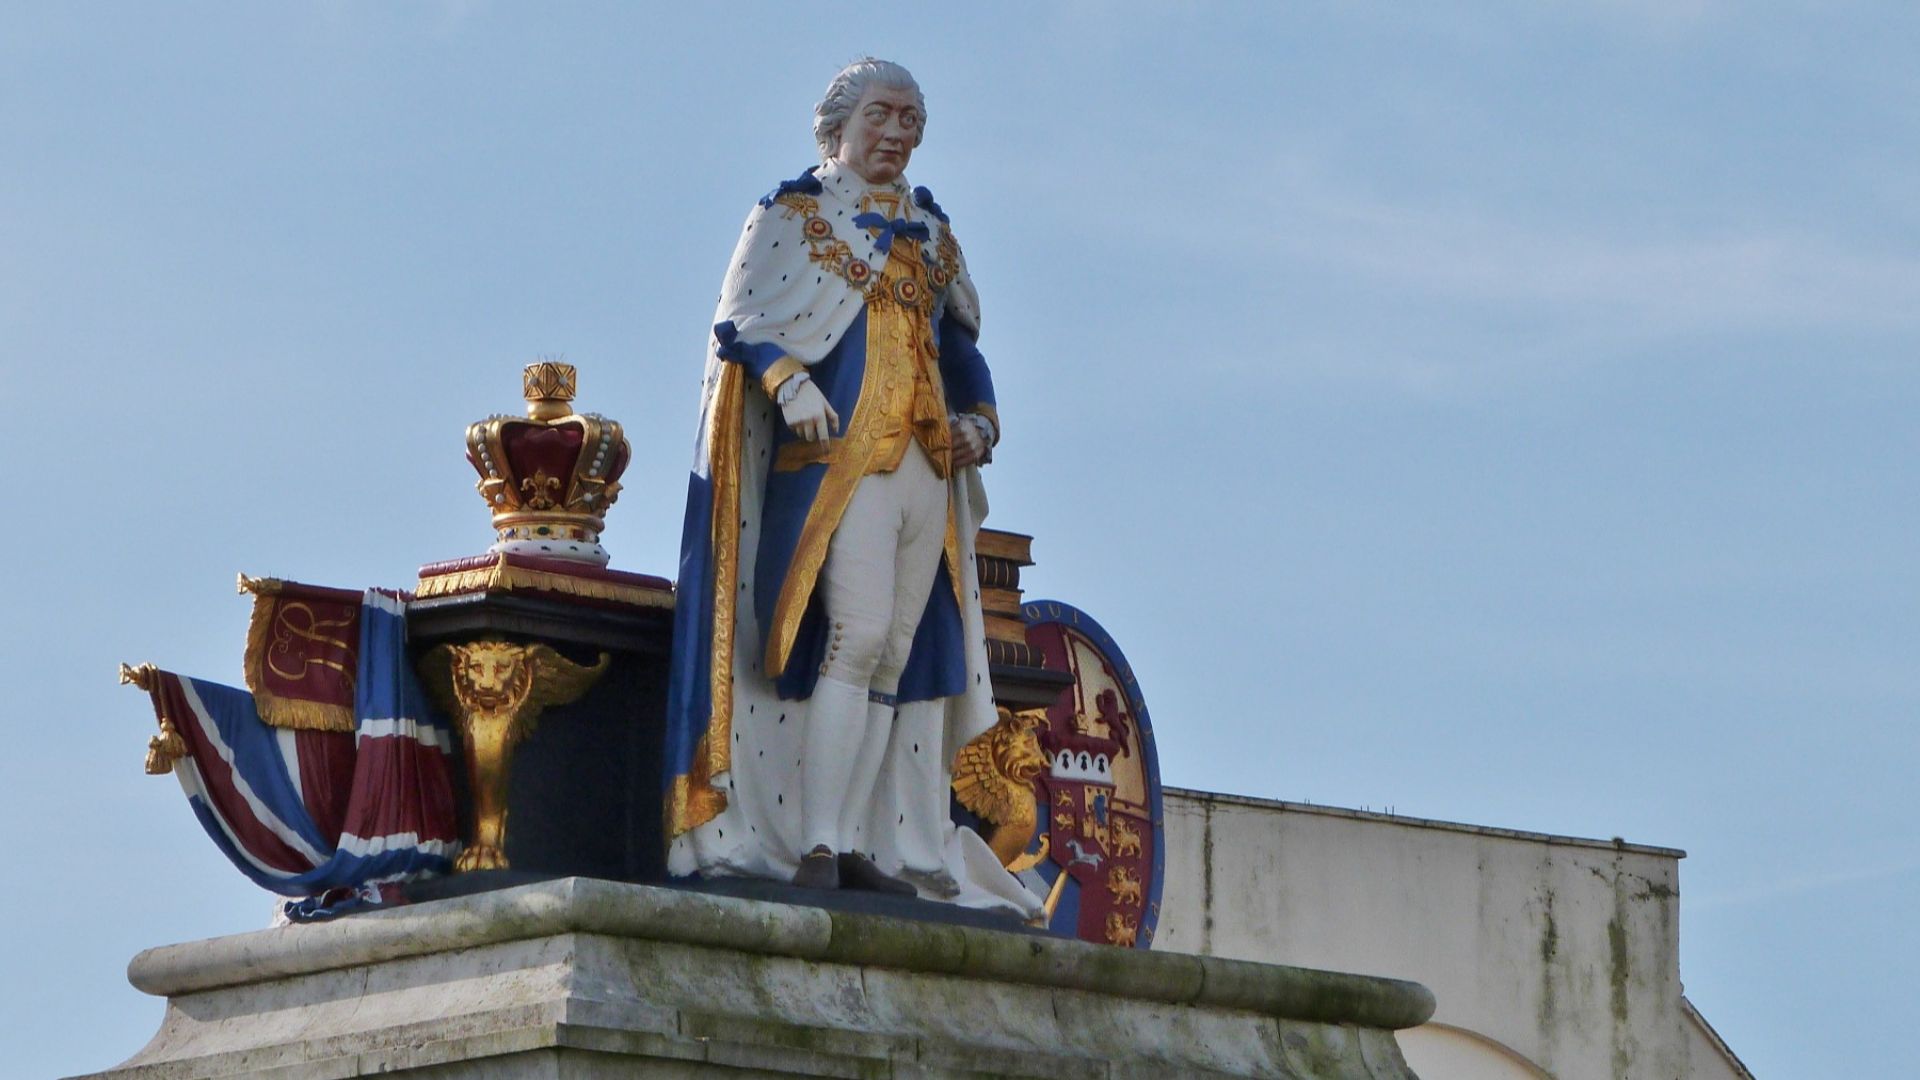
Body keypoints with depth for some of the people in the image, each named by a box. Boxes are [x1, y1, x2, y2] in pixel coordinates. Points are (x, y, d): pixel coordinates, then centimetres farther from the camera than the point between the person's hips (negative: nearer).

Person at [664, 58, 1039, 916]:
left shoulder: (929, 231, 23)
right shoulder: (793, 215, 7)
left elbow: (961, 346, 26)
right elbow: (740, 323, -2)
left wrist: (978, 419, 8)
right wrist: (788, 384, -20)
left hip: (925, 467, 6)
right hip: (839, 454, -6)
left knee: (895, 656, 0)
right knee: (856, 632, -20)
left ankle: (857, 847, 0)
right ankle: (817, 847, -22)